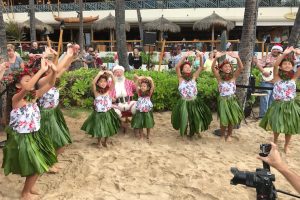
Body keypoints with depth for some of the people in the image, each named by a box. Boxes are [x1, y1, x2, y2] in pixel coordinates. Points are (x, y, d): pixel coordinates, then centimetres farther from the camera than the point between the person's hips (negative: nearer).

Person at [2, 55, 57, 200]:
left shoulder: (34, 95, 0)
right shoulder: (16, 98, -19)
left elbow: (50, 85, -6)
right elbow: (26, 89, -41)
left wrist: (54, 72, -25)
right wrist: (42, 70, -44)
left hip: (34, 135, 7)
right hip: (22, 138, -7)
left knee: (39, 165, 20)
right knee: (36, 167, 4)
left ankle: (29, 187, 44)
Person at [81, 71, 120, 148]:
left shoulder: (108, 90, -4)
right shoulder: (96, 92, -11)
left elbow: (113, 83, -15)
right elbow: (93, 83, -26)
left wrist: (111, 75, -29)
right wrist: (99, 74, -32)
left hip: (108, 113, 2)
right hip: (99, 114, -2)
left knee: (108, 128, 14)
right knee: (99, 129, 10)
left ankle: (105, 141, 39)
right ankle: (99, 142, 38)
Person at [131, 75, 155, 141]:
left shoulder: (149, 93, -9)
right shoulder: (139, 92, -6)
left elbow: (152, 87, -23)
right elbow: (136, 86, -16)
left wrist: (150, 80, -35)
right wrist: (138, 79, -31)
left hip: (147, 111, -1)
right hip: (140, 111, 1)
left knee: (148, 124, 11)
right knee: (139, 124, 11)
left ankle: (148, 136, 31)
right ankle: (141, 135, 30)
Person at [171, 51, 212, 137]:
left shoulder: (193, 76, 2)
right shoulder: (181, 78, -6)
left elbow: (201, 67, -1)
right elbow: (177, 67, -21)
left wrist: (201, 57, -14)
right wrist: (184, 57, -25)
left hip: (194, 101, 3)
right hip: (184, 102, -3)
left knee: (195, 119, 14)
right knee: (184, 120, 9)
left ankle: (192, 132, 40)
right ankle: (184, 132, 38)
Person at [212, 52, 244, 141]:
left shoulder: (233, 76, -1)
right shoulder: (219, 77, -6)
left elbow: (241, 68, -14)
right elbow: (213, 68, -20)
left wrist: (237, 58, -31)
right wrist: (216, 58, -35)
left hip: (232, 99, 2)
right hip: (223, 100, -2)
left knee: (232, 119, 8)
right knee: (224, 119, 1)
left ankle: (229, 135, 30)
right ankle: (222, 135, 26)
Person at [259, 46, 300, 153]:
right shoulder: (277, 76, -4)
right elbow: (275, 65, -21)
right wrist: (284, 54, -29)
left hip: (291, 105, 2)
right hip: (278, 105, -1)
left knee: (290, 128, 11)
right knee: (277, 126, 11)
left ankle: (286, 146, 33)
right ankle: (275, 142, 38)